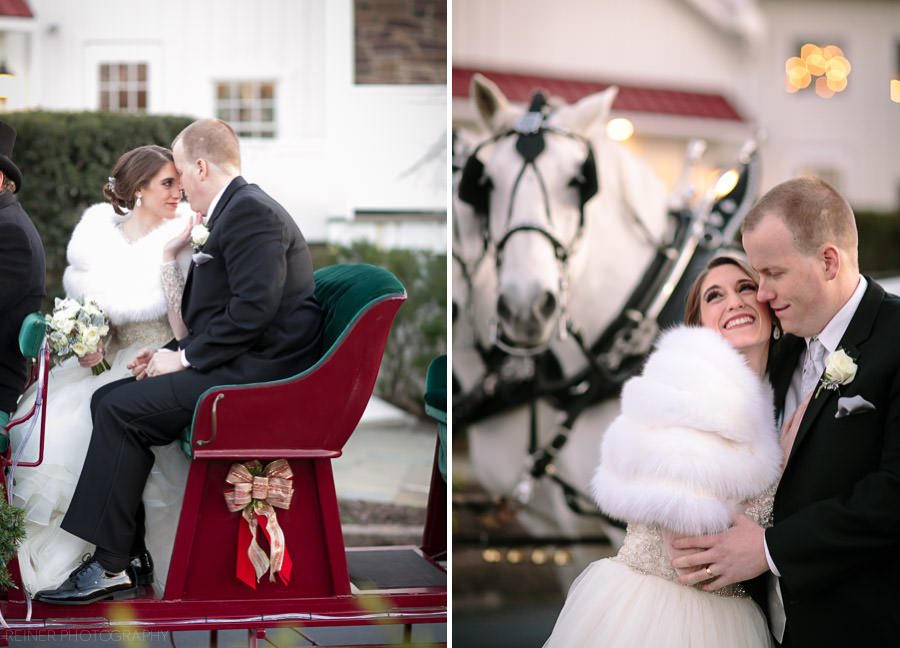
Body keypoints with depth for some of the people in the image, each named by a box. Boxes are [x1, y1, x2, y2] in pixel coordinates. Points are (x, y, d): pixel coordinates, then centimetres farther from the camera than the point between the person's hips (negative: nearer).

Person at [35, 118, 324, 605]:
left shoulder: (250, 210, -13)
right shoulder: (237, 209, 20)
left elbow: (253, 309, -22)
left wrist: (185, 358, -14)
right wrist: (175, 352, 8)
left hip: (256, 373, -11)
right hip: (242, 365, 11)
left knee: (122, 409, -17)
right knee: (110, 400, 6)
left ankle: (110, 566, -13)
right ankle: (125, 546, 2)